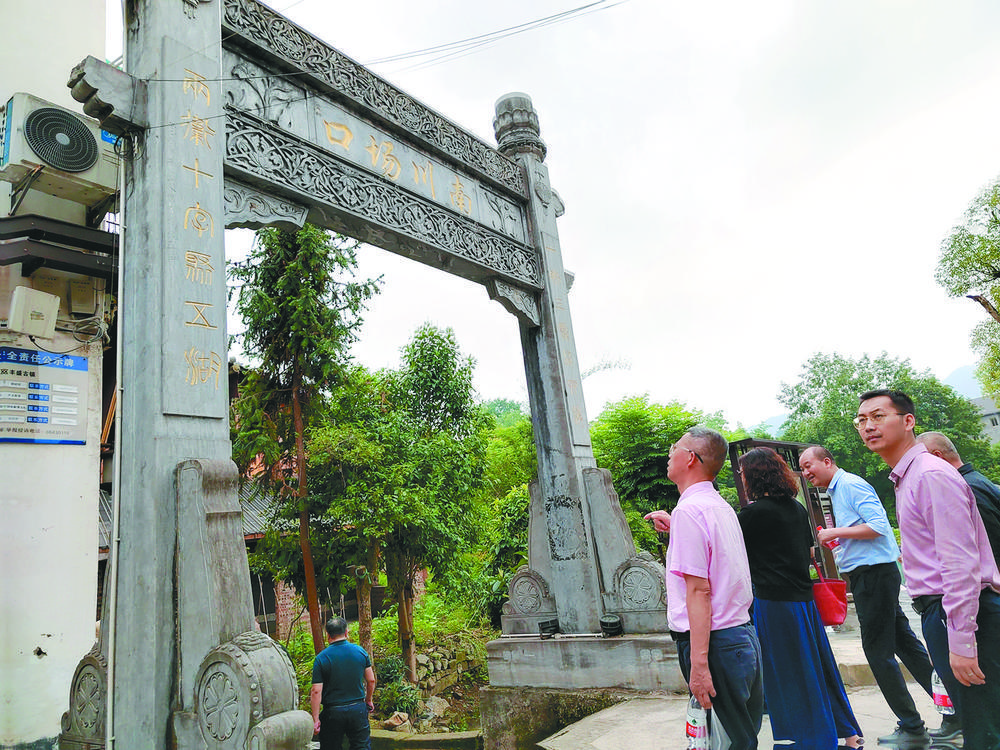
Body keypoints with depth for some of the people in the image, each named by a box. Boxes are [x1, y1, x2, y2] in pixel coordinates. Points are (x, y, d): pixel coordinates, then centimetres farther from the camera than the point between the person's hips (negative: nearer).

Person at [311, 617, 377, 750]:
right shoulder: (360, 652, -1)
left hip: (333, 712, -2)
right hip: (358, 709, 2)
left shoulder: (321, 658, -9)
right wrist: (368, 700, 21)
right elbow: (371, 681, 5)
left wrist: (315, 719, -6)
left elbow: (316, 691, -12)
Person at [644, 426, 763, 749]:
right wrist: (675, 528, 28)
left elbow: (698, 589, -21)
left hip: (714, 641, -9)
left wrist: (699, 664, -22)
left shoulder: (689, 510, -16)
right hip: (744, 634, 9)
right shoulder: (722, 507, 12)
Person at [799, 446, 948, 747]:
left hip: (874, 573, -10)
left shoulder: (850, 484, -14)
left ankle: (912, 728, 9)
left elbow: (879, 526, -21)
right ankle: (954, 714, 21)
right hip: (868, 575, 10)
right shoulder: (838, 490, 16)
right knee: (905, 643, 13)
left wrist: (837, 532, -17)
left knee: (878, 651, -2)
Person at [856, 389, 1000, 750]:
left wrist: (961, 642, -22)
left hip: (959, 611, -10)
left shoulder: (932, 475, -16)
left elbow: (961, 564, -22)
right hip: (937, 612, 10)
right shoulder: (905, 479, 14)